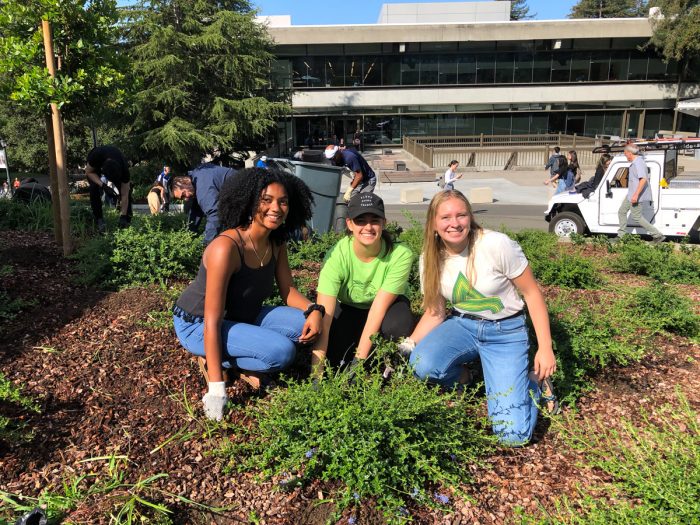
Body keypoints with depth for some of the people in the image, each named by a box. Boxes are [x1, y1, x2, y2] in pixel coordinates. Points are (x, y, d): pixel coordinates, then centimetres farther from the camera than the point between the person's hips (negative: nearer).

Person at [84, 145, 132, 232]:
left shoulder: (124, 168, -39)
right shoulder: (96, 156, -44)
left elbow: (124, 195, -31)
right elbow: (89, 172, -23)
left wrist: (123, 217, -30)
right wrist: (103, 186, -40)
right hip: (95, 167, -1)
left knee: (127, 190, -20)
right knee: (94, 188, -27)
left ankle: (128, 218, -1)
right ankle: (99, 219, -12)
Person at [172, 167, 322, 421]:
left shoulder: (277, 243, -7)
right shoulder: (226, 247, -30)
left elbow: (288, 291, 1)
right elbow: (212, 321, -30)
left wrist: (314, 310, -23)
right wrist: (216, 390, -31)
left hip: (242, 316, 8)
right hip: (197, 324, -7)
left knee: (305, 323, -12)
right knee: (281, 351, -26)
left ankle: (242, 363, 1)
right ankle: (212, 361, -4)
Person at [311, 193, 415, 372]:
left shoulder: (401, 255, -29)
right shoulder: (337, 256, -29)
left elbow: (379, 308, -29)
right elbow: (324, 317, -35)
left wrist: (359, 359, -34)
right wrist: (316, 374, -40)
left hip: (388, 306, 0)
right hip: (348, 309, 0)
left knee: (398, 325, -34)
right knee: (332, 357, -24)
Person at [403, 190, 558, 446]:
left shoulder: (497, 245, -20)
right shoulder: (430, 259, -7)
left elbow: (532, 293, -10)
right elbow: (434, 313, 1)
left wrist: (545, 348, -12)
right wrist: (409, 346, -14)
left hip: (506, 332, -3)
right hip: (463, 326, 4)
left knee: (513, 434, -17)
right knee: (422, 365, -31)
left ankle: (533, 382, 15)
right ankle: (462, 378, 5)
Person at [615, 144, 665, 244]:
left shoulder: (638, 163, -21)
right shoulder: (635, 162, 13)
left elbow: (643, 179, -29)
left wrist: (636, 195, -32)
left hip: (637, 196, -11)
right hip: (631, 194, 11)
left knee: (637, 217, -5)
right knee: (621, 212, 14)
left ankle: (657, 235, 1)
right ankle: (621, 236, 21)